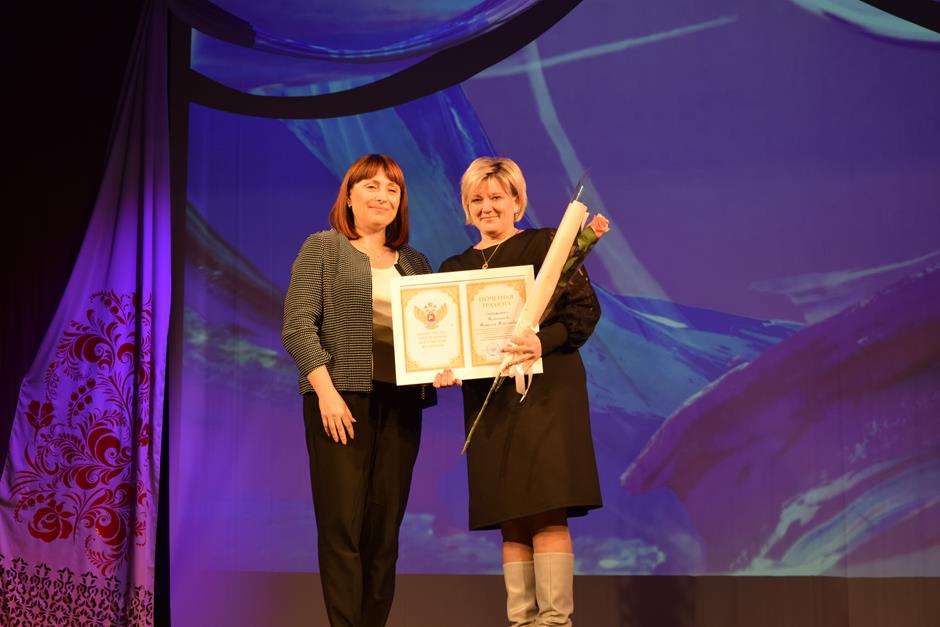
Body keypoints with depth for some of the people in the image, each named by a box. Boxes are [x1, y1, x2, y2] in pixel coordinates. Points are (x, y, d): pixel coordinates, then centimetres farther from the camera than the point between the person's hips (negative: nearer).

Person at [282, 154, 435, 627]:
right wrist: (326, 391, -15)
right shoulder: (322, 248, 5)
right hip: (342, 398, -4)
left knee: (385, 529, 4)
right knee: (342, 524, -6)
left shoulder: (415, 263, 18)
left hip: (401, 403, 4)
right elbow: (297, 326, -4)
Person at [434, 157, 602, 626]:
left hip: (545, 390, -4)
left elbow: (586, 308, -6)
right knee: (510, 520, 4)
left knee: (547, 512, -11)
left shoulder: (546, 244, 3)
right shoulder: (455, 267, 16)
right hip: (488, 399, 5)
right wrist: (444, 369, -8)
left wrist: (544, 341, -22)